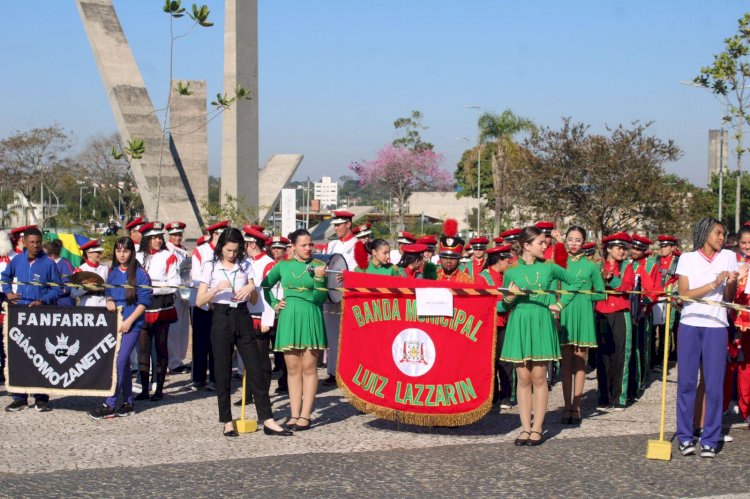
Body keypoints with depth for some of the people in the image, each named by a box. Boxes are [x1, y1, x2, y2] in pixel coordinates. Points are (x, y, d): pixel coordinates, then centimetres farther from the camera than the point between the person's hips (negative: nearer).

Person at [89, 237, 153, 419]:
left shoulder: (140, 273, -7)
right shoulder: (112, 272, 11)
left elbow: (145, 301, -9)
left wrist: (129, 320, -15)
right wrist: (109, 301, -4)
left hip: (132, 324, -6)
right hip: (114, 321, 6)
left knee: (120, 362, -13)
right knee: (124, 363, 11)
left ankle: (109, 405, -12)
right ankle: (128, 403, 19)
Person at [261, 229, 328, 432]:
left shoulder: (318, 266, 0)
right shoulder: (283, 266, 8)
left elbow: (321, 298, -7)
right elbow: (264, 285, 19)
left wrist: (319, 278, -21)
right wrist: (274, 304, 7)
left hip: (310, 319, -3)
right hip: (288, 318, 3)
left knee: (309, 368, -2)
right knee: (292, 369, 5)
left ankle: (305, 415, 0)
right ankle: (294, 414, 9)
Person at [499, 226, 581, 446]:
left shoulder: (549, 268, 4)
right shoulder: (511, 273, 3)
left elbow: (575, 283, 15)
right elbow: (505, 307, 10)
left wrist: (561, 304, 7)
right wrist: (509, 298, -11)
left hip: (542, 324, 0)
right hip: (519, 326, 0)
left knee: (539, 378, 0)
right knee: (523, 378, 1)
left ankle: (537, 428, 5)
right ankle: (525, 428, 7)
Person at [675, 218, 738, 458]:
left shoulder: (729, 257, 7)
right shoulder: (687, 258, 4)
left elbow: (729, 299, 5)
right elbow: (684, 294, -7)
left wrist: (731, 283, -15)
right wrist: (714, 284, -15)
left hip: (716, 326, 0)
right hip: (690, 325, 0)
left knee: (714, 384, -2)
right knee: (686, 382, 1)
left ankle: (710, 440, 4)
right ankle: (685, 437, 11)